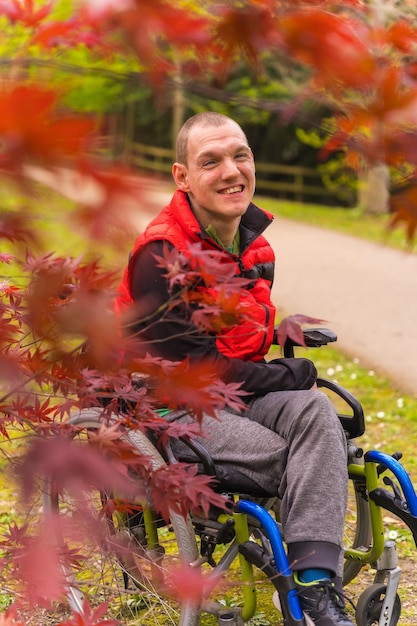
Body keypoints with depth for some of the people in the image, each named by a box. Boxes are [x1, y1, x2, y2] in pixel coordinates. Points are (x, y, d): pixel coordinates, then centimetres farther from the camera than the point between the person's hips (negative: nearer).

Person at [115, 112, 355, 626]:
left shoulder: (254, 246, 11)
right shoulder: (161, 256, -15)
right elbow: (184, 362, -19)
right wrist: (286, 376, -15)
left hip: (236, 393, 7)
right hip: (169, 409, -7)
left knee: (314, 410, -25)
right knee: (281, 457, -28)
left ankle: (317, 585, -33)